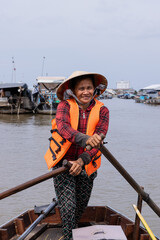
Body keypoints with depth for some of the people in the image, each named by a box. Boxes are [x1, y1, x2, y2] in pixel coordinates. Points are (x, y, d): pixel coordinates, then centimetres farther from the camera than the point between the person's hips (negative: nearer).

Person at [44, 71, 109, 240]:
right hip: (63, 162, -2)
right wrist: (84, 139, -49)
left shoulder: (101, 110, -5)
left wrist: (82, 161, -30)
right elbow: (62, 126, -30)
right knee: (68, 206, -12)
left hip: (85, 165, 3)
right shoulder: (65, 105, -9)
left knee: (81, 205, 17)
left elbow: (98, 141, -15)